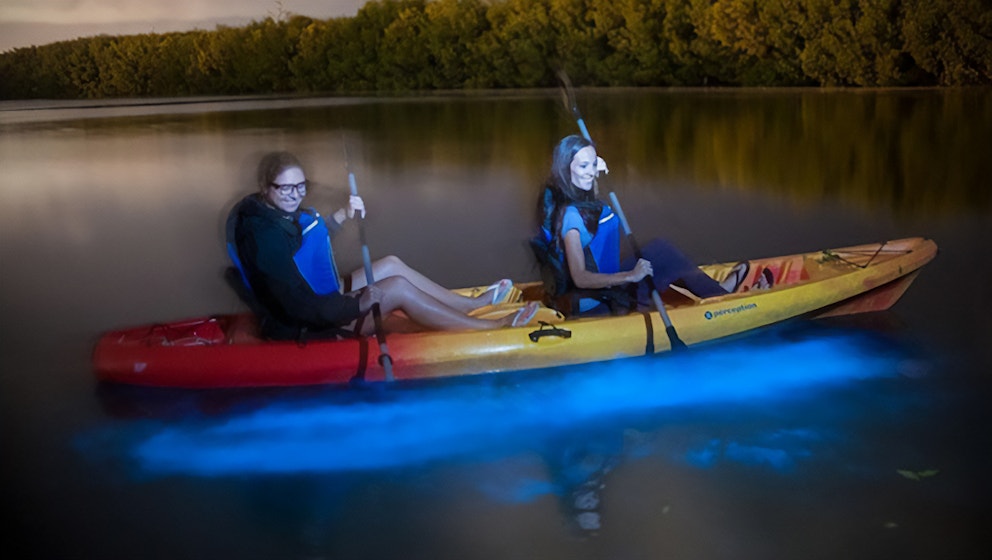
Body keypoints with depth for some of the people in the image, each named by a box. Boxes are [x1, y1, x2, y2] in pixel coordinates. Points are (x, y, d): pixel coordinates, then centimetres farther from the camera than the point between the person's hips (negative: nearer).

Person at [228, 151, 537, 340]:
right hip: (303, 328, -10)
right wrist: (359, 305, -23)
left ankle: (473, 303, 18)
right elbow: (302, 308, -31)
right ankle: (493, 326, -7)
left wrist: (342, 215, 10)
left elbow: (312, 238, 23)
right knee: (397, 287, -16)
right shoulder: (266, 235, -28)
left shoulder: (278, 212, 1)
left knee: (391, 265, 9)